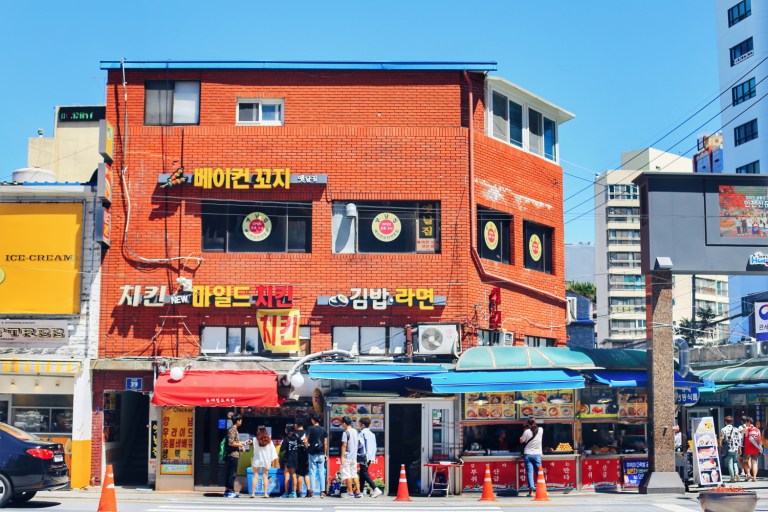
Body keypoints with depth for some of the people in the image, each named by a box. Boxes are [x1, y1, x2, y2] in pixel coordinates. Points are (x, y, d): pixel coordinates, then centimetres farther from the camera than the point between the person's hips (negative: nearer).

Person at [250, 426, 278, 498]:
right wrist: (273, 460, 8)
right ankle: (266, 493, 3)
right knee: (265, 476, 8)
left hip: (257, 460, -2)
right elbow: (272, 450, 1)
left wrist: (251, 461, 0)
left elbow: (253, 451, -7)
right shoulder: (269, 440, -2)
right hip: (266, 460, 2)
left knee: (255, 476, 5)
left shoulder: (255, 440, -8)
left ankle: (253, 493, 0)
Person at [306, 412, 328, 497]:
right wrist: (325, 453, 13)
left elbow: (306, 440, -9)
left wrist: (307, 448, 7)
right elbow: (325, 443, 7)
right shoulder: (323, 430, 5)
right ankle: (322, 491, 2)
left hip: (312, 453, -3)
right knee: (321, 473, 5)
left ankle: (312, 491, -3)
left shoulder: (310, 429, -5)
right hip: (321, 454, 3)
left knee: (312, 472, 1)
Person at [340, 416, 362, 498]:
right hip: (354, 456, 8)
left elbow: (344, 445, -15)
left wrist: (342, 456, -13)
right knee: (354, 474, 12)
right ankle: (358, 491, 7)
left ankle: (350, 492, -2)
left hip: (347, 457, -7)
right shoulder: (355, 431, 10)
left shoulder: (346, 432, -13)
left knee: (347, 474, -2)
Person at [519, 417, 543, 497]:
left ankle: (531, 490, -12)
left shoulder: (527, 431, -7)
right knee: (539, 472, 8)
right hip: (537, 454, 2)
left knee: (530, 473, -2)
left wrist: (521, 437, 18)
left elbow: (521, 441, 2)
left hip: (528, 454, -2)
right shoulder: (541, 430, 0)